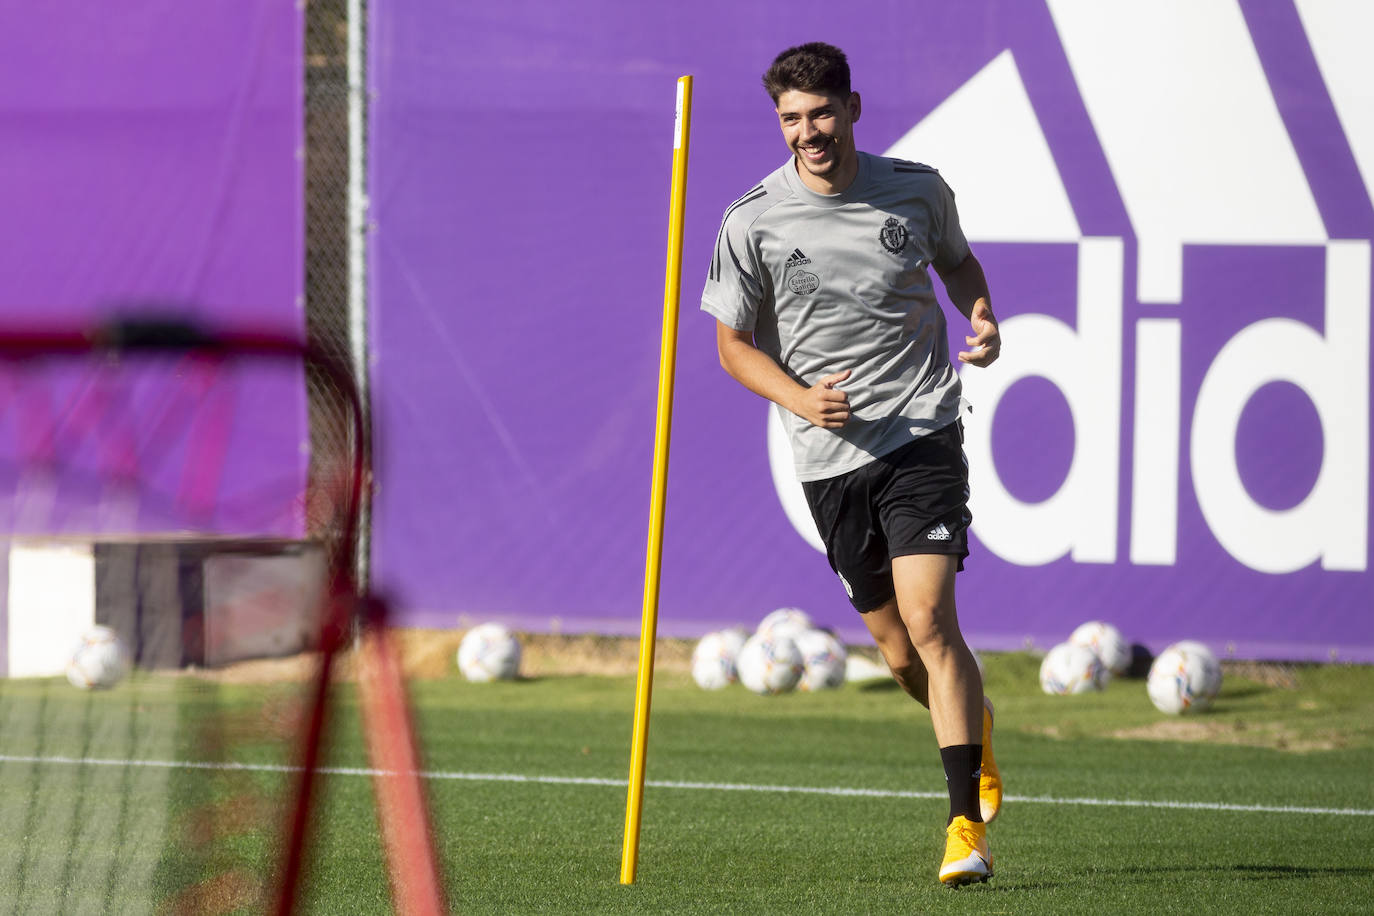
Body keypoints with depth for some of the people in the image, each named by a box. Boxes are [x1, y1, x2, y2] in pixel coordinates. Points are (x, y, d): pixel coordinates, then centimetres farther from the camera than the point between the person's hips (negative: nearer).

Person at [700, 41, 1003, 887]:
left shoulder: (917, 191, 0)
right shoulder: (753, 223, -3)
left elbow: (956, 260, 21)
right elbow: (734, 344, 5)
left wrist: (982, 315, 0)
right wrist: (800, 398, -12)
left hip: (922, 435, -2)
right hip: (830, 459, 2)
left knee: (928, 621, -16)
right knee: (898, 652, 7)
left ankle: (968, 825, -13)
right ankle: (975, 725, 43)